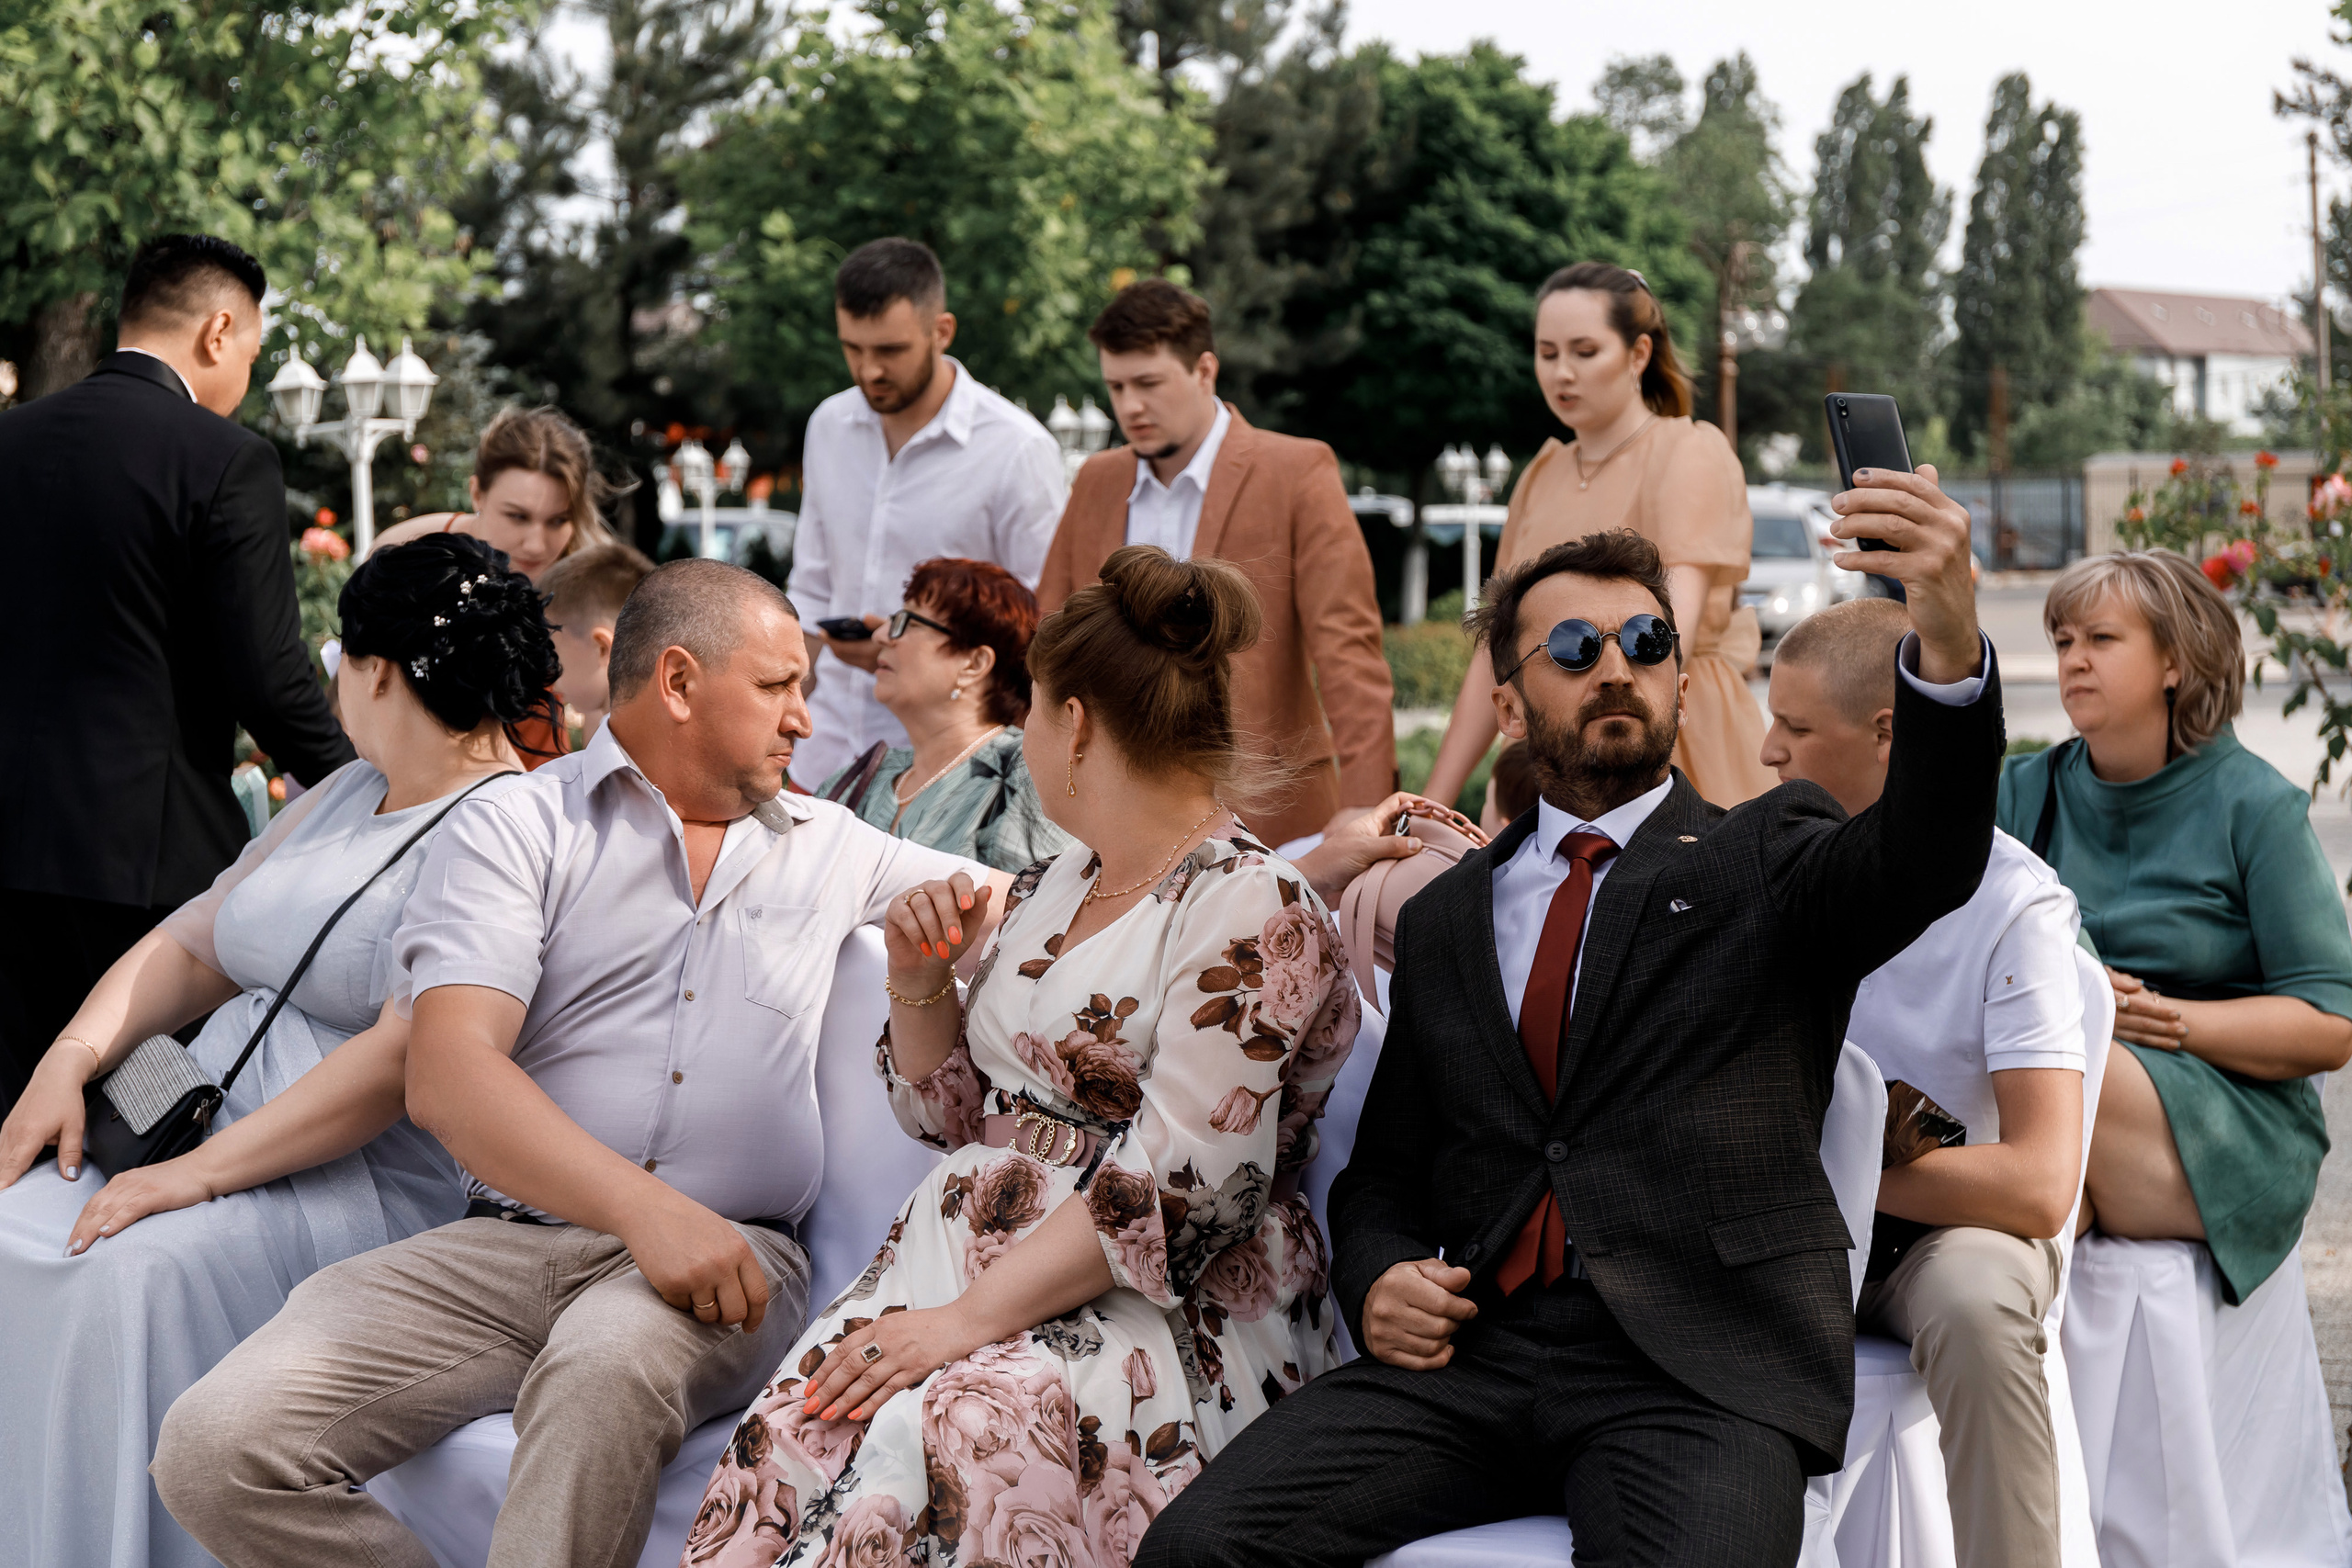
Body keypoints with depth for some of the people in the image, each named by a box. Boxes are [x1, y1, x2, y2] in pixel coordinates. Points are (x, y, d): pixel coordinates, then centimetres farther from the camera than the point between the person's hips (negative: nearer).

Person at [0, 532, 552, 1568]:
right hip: (200, 1115, 8)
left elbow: (408, 1058, -21)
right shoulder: (342, 795, 20)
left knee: (130, 1273, -31)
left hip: (361, 1176, -8)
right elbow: (188, 946, 21)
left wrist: (203, 1171, -23)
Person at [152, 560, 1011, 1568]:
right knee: (216, 1447, -21)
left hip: (724, 1251, 1)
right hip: (502, 1245, 0)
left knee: (604, 1379, -38)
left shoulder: (829, 847, 21)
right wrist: (642, 1206, -23)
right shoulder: (514, 827, 6)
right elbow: (446, 1075, -9)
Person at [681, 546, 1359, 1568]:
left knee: (938, 1436, -36)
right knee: (794, 1426, -25)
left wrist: (971, 1319, -21)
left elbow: (1175, 1189, -18)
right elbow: (950, 1116, 26)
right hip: (968, 1251, 7)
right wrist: (918, 985, 7)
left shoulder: (1251, 913, -8)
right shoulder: (1052, 888, 18)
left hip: (1160, 1308, -6)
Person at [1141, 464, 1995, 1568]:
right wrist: (1377, 1277, 1)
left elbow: (1922, 865, -12)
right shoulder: (1443, 918, 21)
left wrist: (1948, 643, -32)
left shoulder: (1764, 862, 10)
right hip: (1473, 1351, 3)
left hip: (1697, 1368, -3)